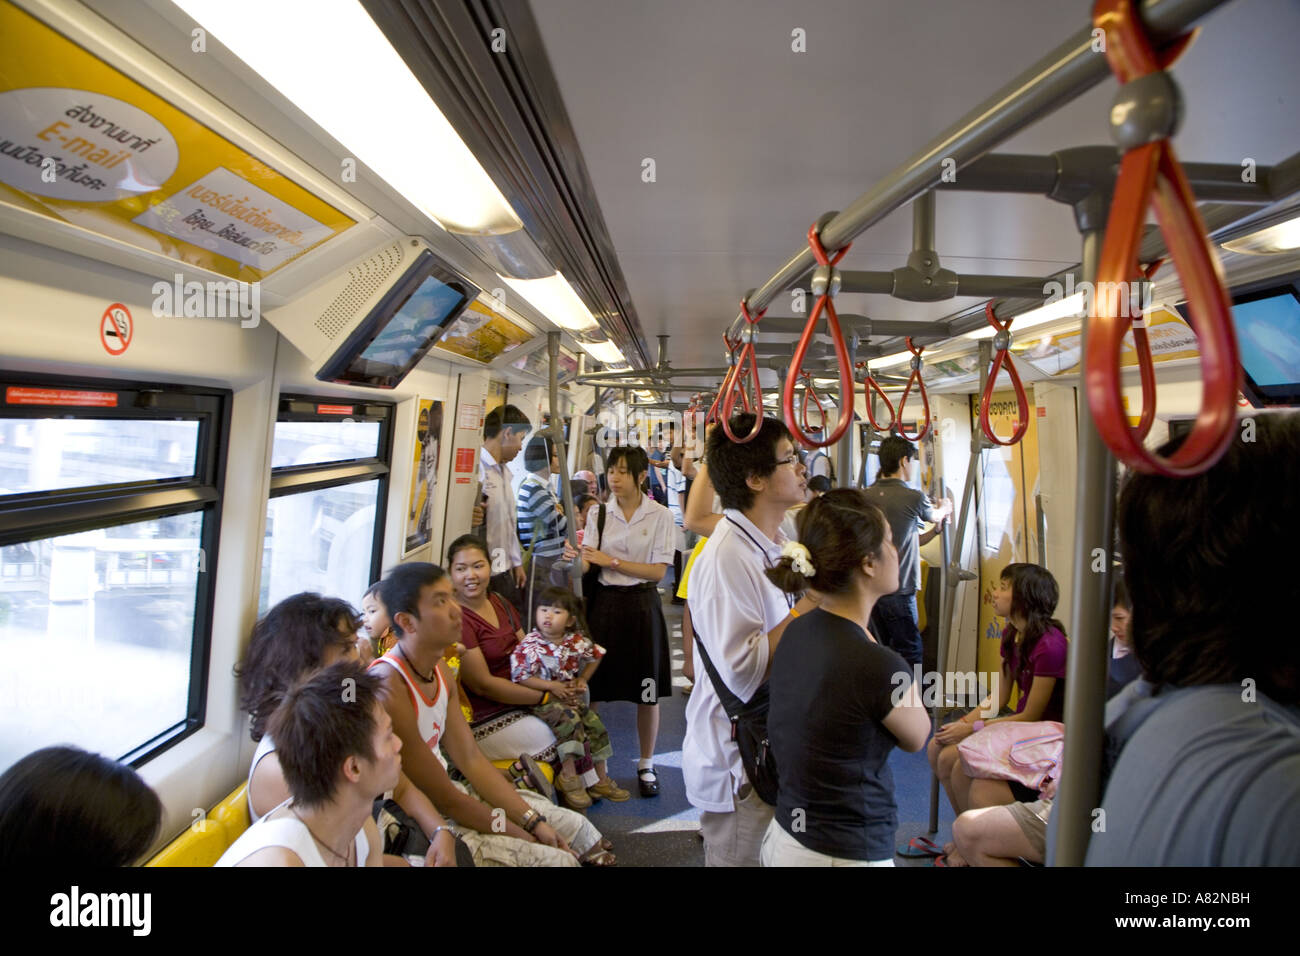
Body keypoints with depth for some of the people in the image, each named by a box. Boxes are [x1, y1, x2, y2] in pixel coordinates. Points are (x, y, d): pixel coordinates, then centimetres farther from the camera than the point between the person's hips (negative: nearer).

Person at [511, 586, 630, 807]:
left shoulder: (577, 641, -2)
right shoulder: (529, 646, -16)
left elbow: (595, 656, 16)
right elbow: (520, 677, -17)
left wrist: (582, 680, 4)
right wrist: (552, 686, -20)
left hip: (571, 696, 6)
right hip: (542, 699, -5)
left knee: (594, 724, -3)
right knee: (569, 719, -29)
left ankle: (600, 779, 13)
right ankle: (569, 776, -19)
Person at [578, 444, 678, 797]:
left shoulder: (660, 515, -3)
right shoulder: (599, 514, 5)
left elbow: (658, 570, -8)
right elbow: (586, 564, -1)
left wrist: (612, 561, -14)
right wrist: (577, 560, -24)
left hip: (641, 605, -1)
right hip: (603, 602, 2)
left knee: (646, 693, 7)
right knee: (593, 687, 1)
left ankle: (646, 764, 26)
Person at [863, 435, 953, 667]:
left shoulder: (868, 495, 4)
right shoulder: (913, 497, -12)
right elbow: (935, 516, 12)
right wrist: (945, 508, 35)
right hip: (899, 590, -6)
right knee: (909, 654, 4)